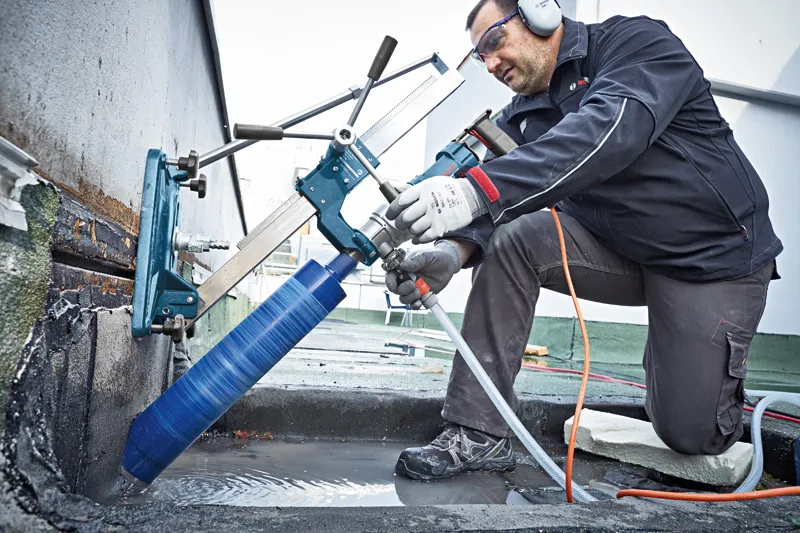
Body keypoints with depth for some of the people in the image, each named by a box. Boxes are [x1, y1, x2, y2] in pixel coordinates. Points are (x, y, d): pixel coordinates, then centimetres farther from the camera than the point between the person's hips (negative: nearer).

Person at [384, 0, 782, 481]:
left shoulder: (638, 41, -14)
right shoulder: (522, 117, 2)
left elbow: (612, 131, -36)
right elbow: (498, 203, -11)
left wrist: (477, 189, -48)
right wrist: (455, 250, -35)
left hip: (719, 256, -4)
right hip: (622, 251, 4)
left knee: (690, 432, -7)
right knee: (511, 236, -21)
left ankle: (718, 369, 32)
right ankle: (478, 434, -15)